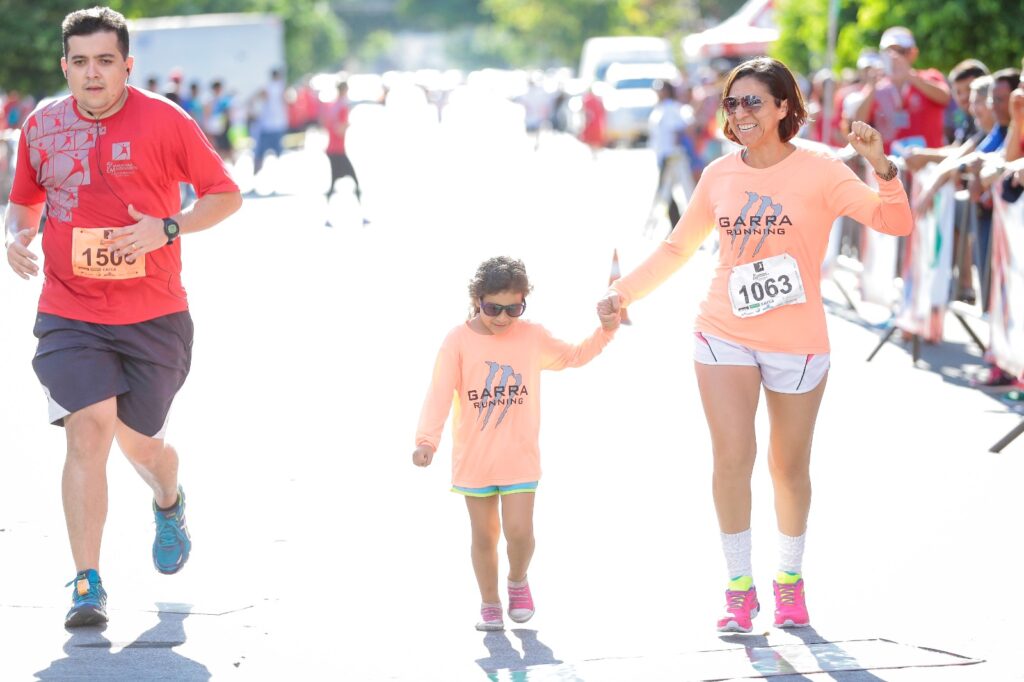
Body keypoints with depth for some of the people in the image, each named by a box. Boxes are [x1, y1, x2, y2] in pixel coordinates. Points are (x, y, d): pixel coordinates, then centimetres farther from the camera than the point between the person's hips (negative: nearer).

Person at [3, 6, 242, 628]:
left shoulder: (165, 122, -7)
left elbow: (226, 195, 0)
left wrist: (168, 228, -16)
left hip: (154, 317, -1)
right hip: (69, 315, 1)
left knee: (141, 443, 11)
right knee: (89, 427, -17)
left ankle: (170, 505, 50)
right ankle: (89, 586, -13)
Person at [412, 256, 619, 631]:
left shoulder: (532, 337, 1)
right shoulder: (458, 340, -8)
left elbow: (573, 356, 17)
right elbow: (440, 394, -14)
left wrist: (605, 331, 3)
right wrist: (427, 440, -24)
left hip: (520, 457, 1)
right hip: (473, 459, -1)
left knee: (519, 532, -8)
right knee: (484, 535, 8)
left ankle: (518, 580, 23)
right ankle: (490, 604, 24)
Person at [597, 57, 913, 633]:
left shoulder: (818, 171, -8)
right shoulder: (720, 176, 4)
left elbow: (896, 223, -18)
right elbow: (678, 247, 16)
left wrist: (882, 168, -33)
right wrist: (626, 290, 7)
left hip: (797, 342, -2)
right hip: (725, 335, 2)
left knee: (790, 466, 9)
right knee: (732, 457, -10)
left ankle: (791, 580, 29)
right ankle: (740, 587, 2)